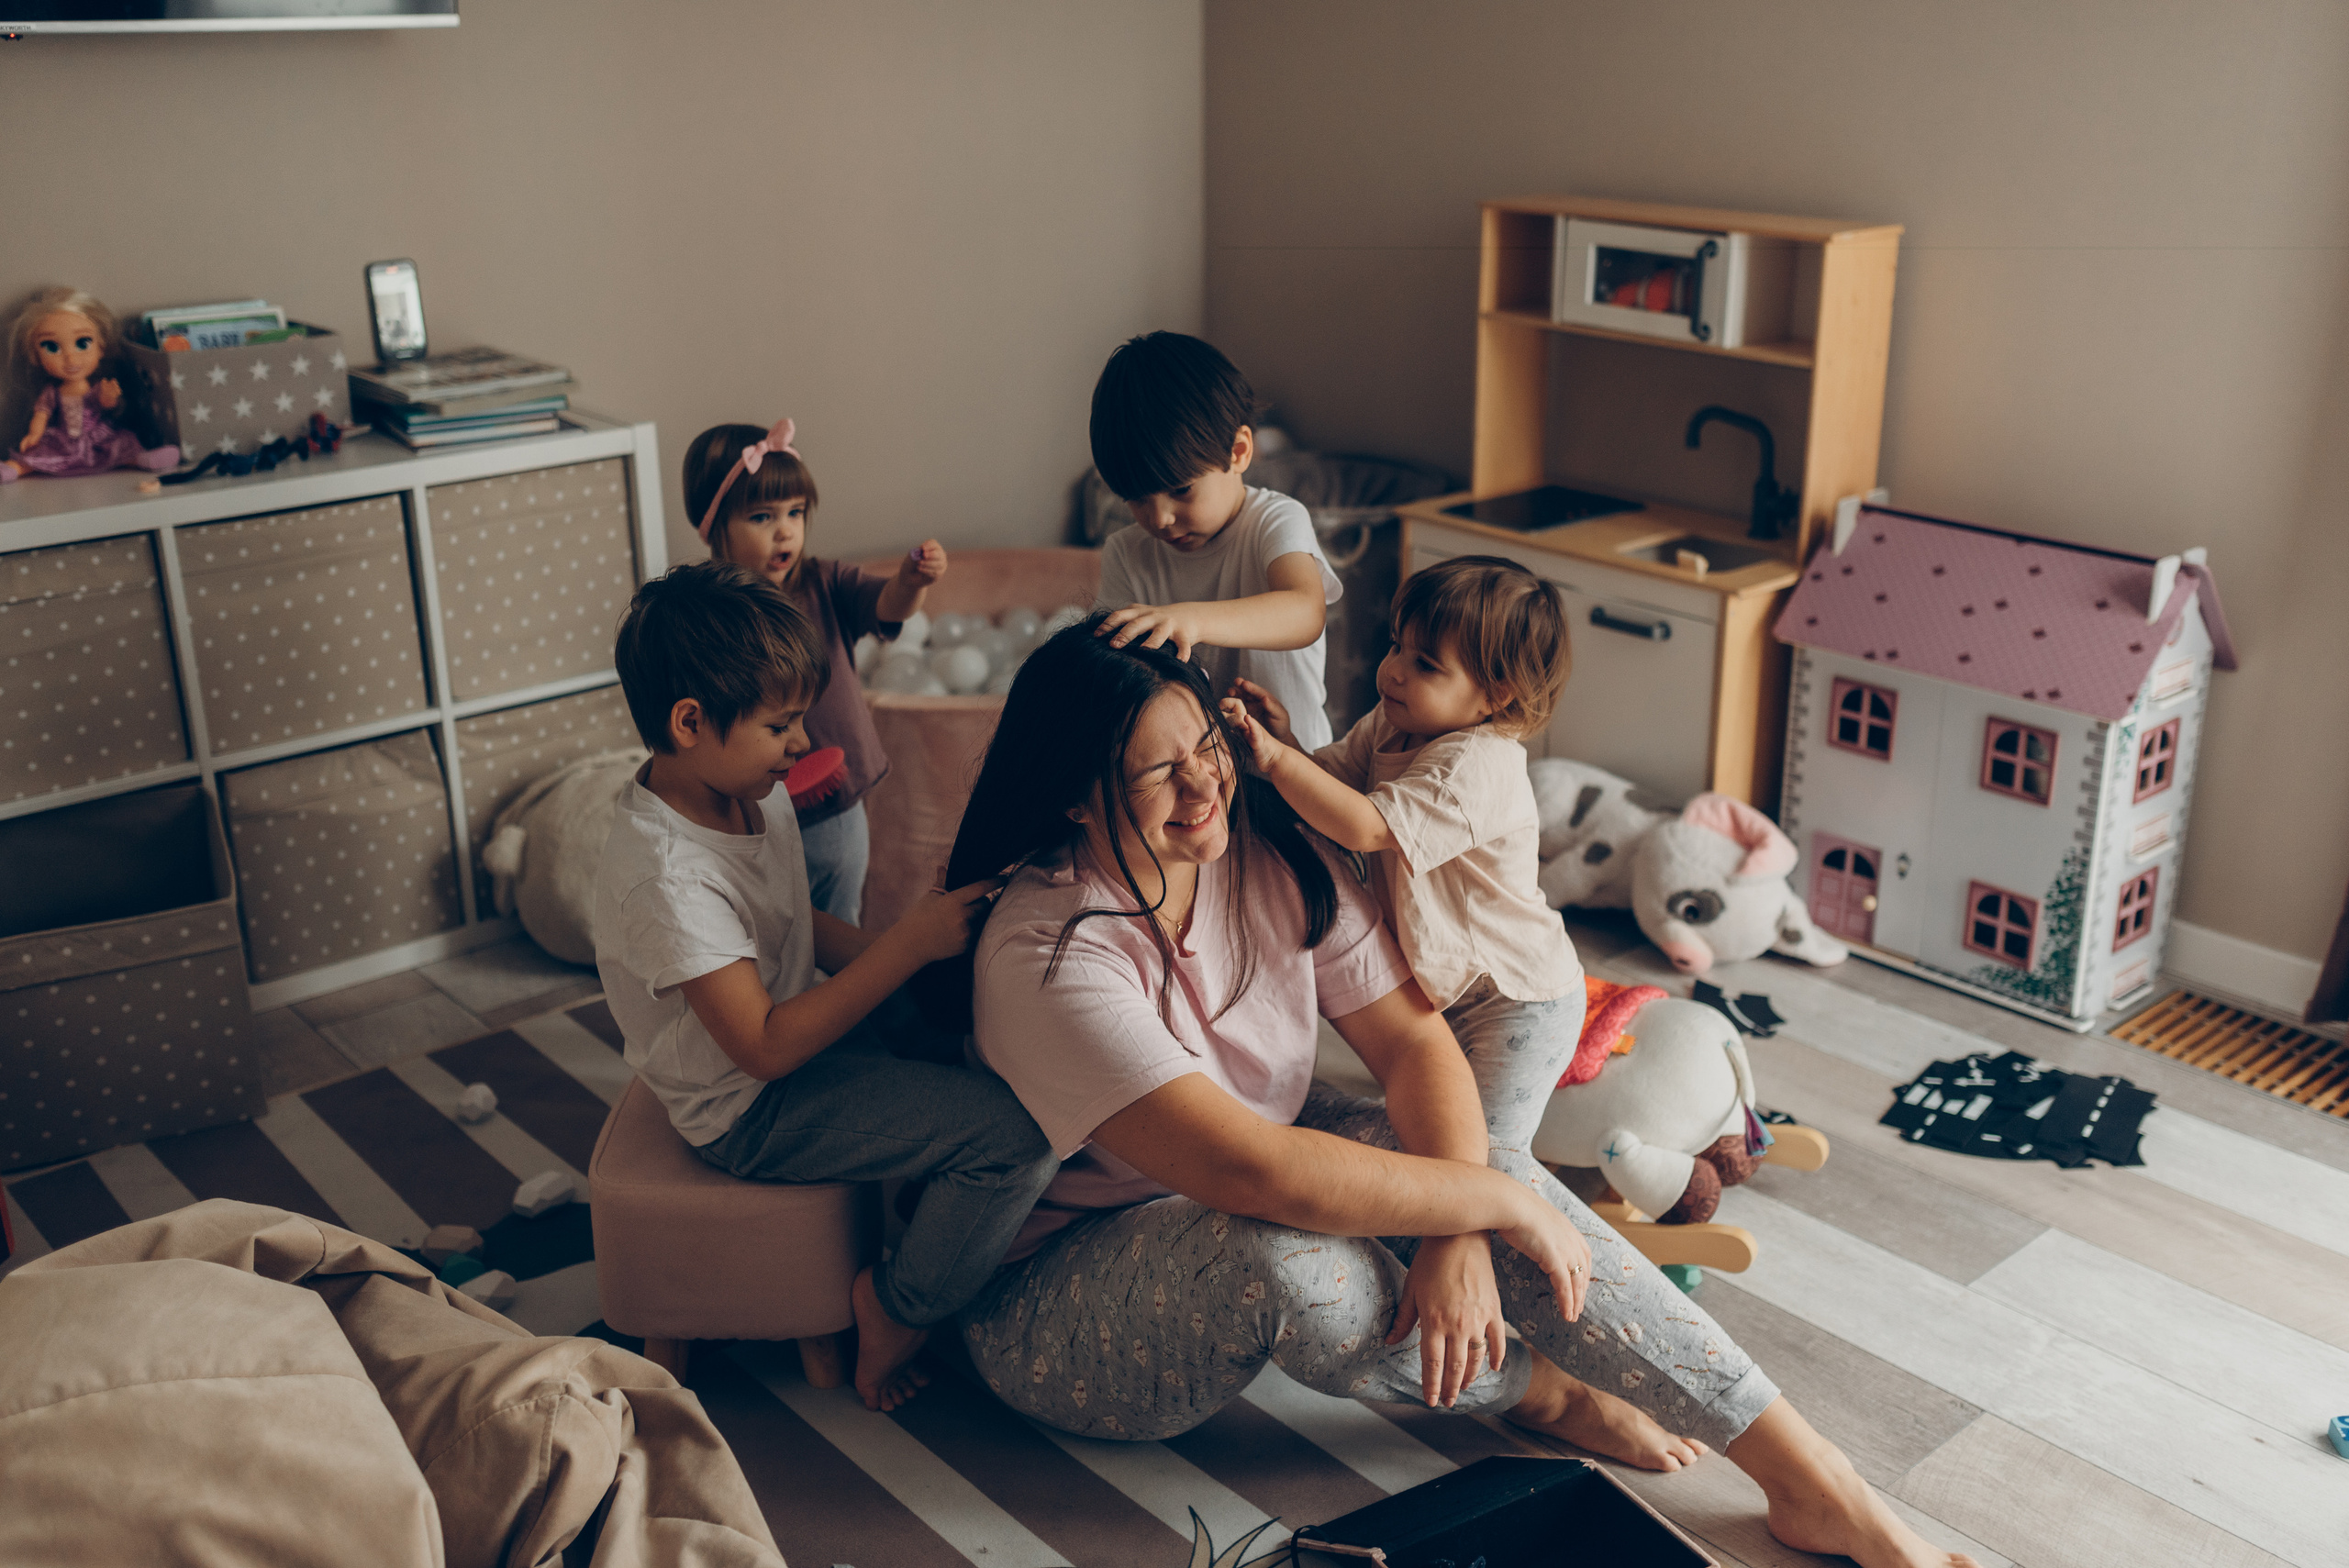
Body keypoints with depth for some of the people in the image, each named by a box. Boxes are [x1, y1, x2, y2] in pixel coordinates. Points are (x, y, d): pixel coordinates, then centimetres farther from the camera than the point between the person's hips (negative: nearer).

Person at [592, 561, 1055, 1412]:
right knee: (1019, 1131, -20)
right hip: (751, 1109, -10)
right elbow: (766, 1047, -29)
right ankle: (898, 1307, 2)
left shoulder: (732, 798, -1)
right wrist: (907, 945, -29)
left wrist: (915, 943, -4)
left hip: (795, 1026, 10)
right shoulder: (667, 877, -30)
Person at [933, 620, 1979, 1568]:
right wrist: (1501, 1201, -30)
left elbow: (1414, 1042, -12)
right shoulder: (1049, 956, -30)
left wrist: (1461, 1237, -28)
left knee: (1480, 1165, -21)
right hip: (1059, 1295, -6)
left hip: (1246, 1202, 6)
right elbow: (1255, 1175, -38)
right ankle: (1536, 1389, -5)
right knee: (1297, 1265, -38)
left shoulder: (1272, 850, -8)